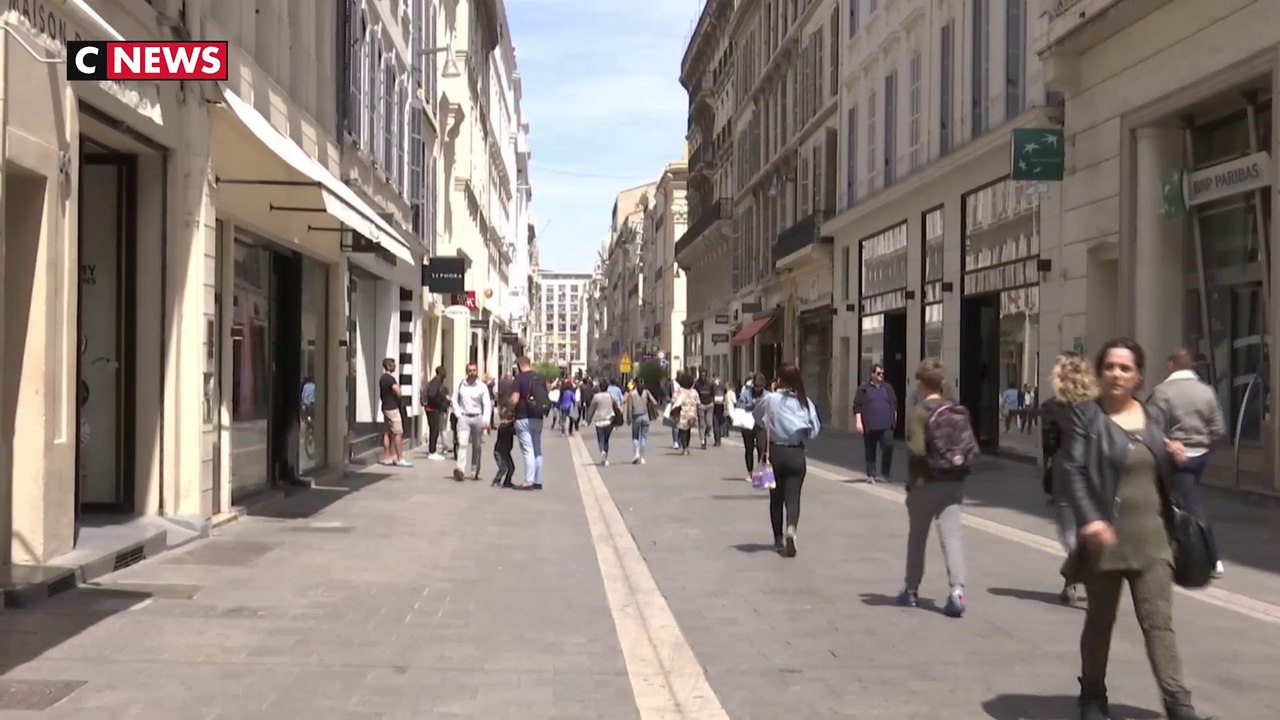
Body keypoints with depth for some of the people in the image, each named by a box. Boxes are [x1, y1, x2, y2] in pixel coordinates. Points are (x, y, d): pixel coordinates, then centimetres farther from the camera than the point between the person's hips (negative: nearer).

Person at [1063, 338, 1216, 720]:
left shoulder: (1154, 417, 11)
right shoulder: (1087, 416, -4)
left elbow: (1163, 476, 21)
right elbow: (1074, 471, -13)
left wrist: (1177, 460, -2)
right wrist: (1090, 519, -26)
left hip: (1151, 536, 3)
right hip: (1106, 536, -3)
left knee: (1159, 620, 0)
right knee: (1100, 620, 10)